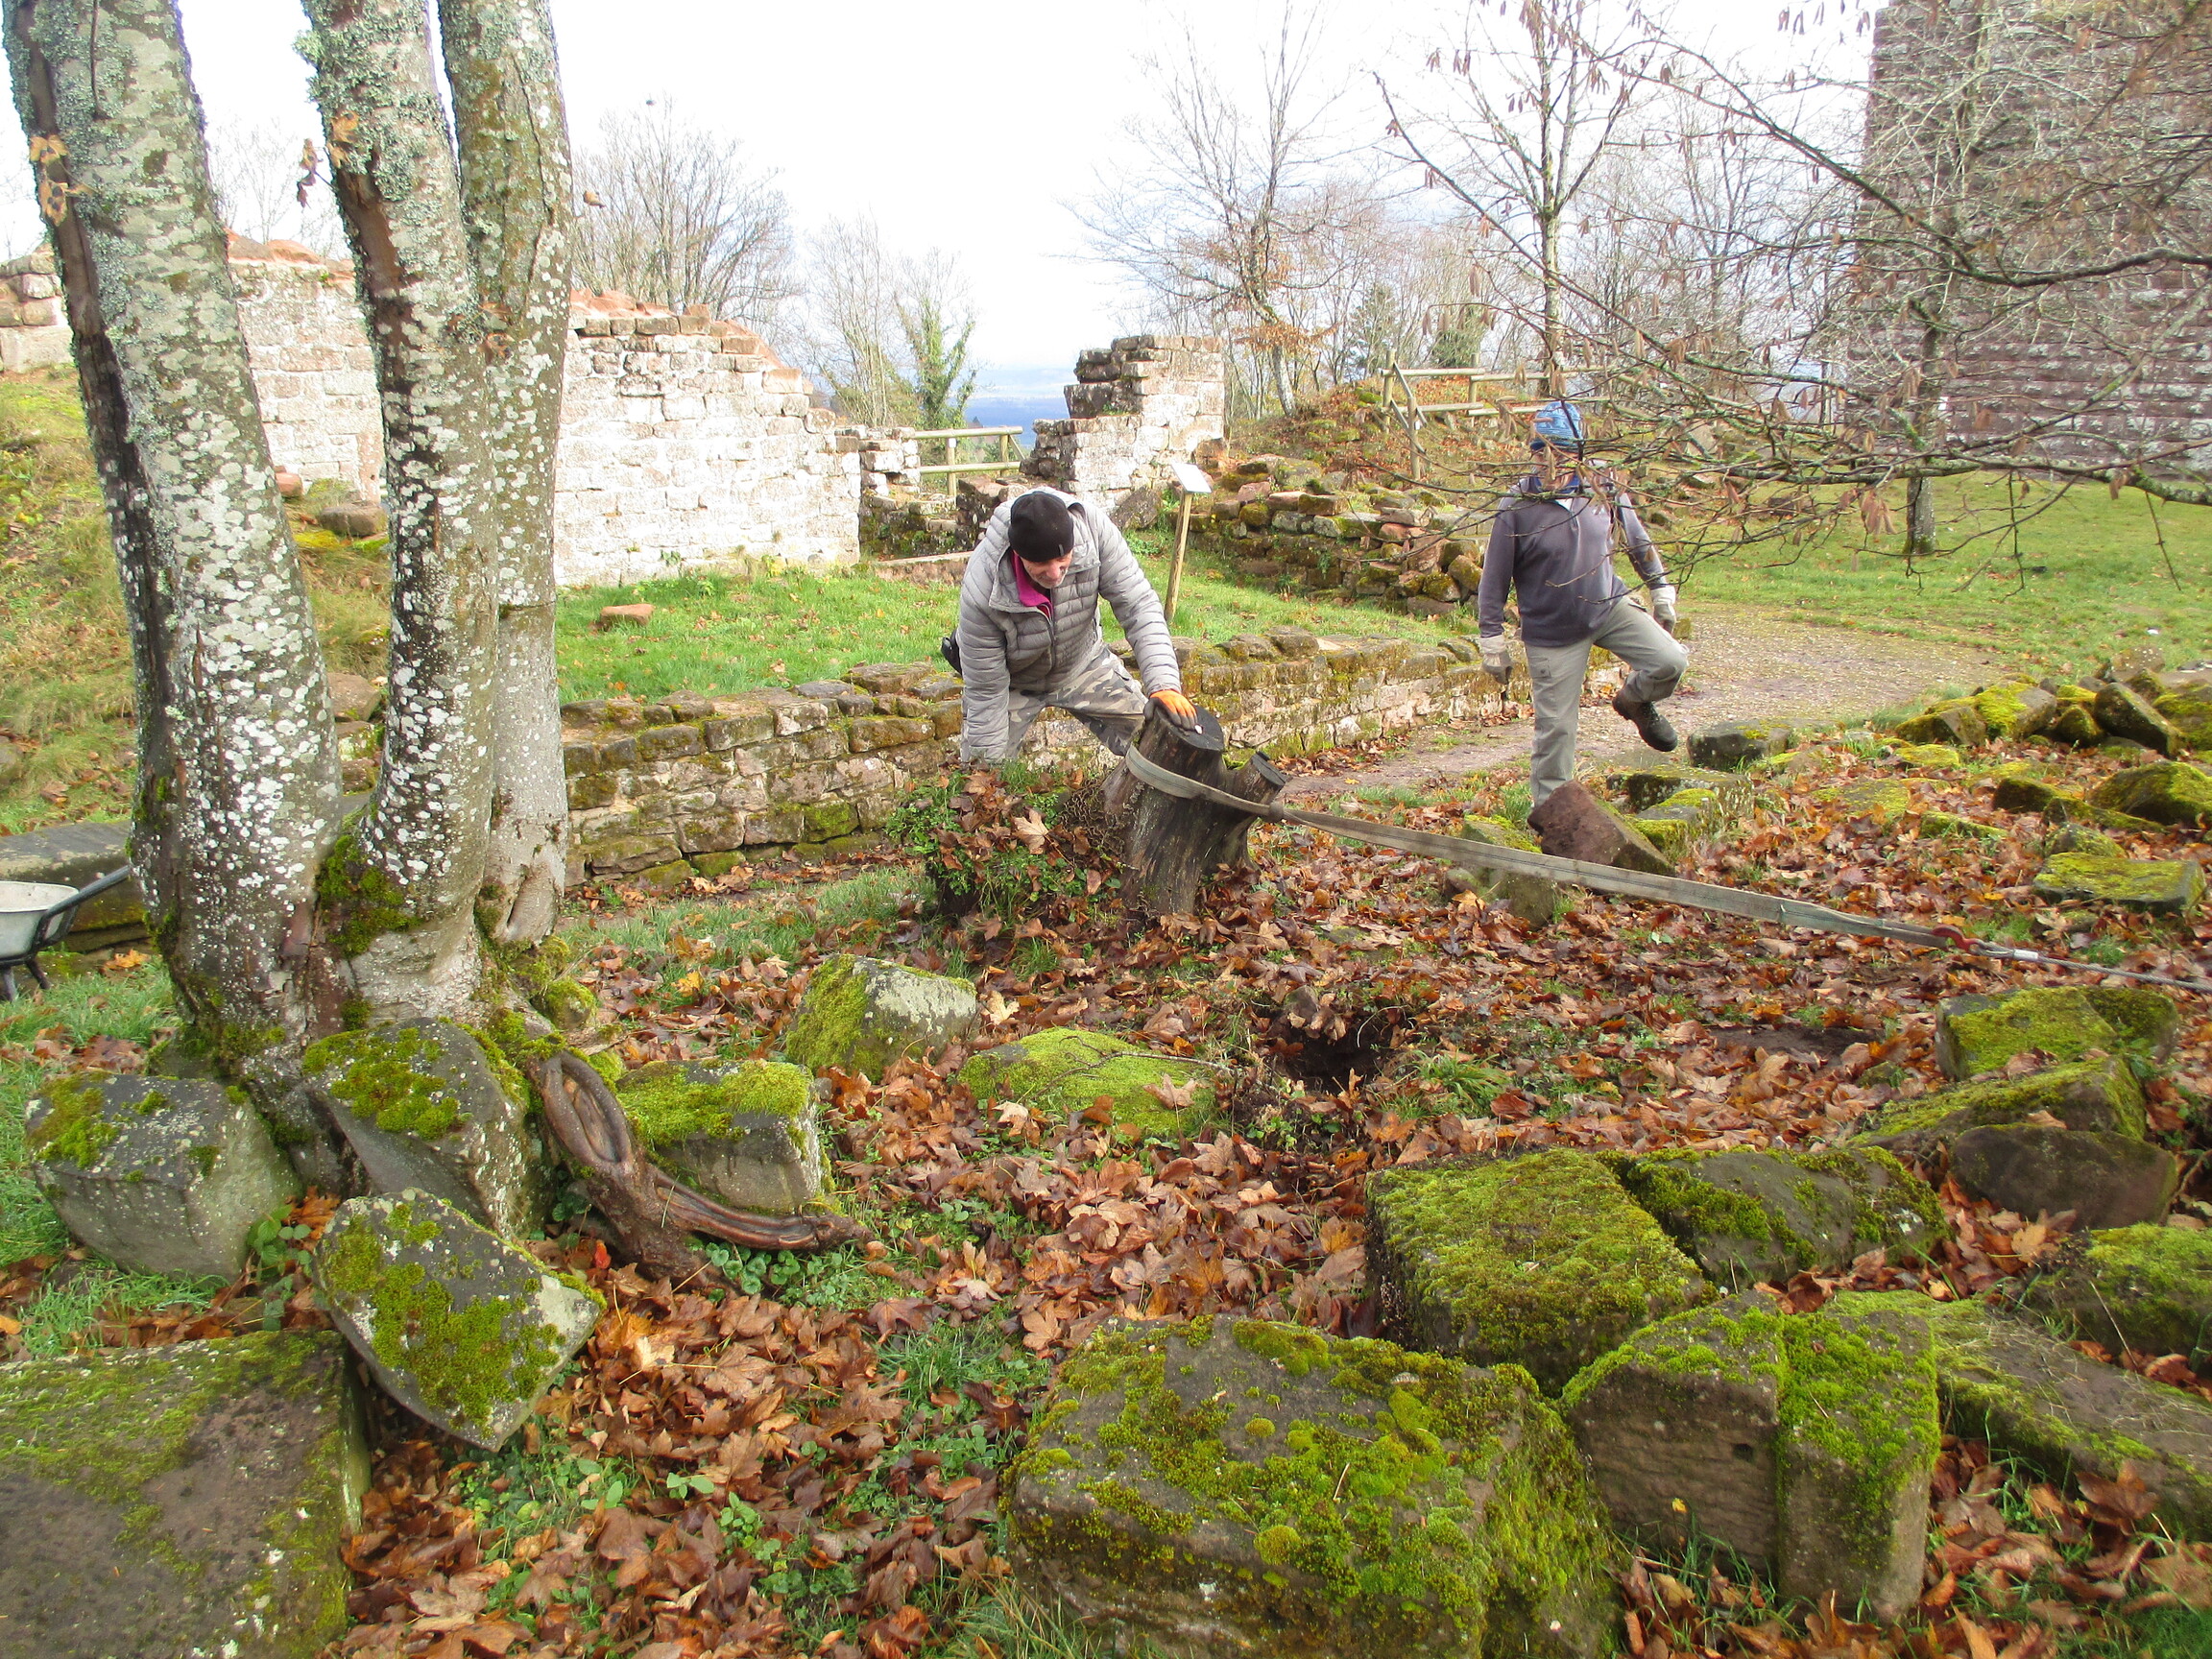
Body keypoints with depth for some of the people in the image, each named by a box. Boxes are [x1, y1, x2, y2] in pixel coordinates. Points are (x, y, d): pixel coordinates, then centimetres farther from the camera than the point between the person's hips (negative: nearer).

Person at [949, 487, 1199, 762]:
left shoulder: (1094, 530, -32)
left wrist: (1164, 682, -40)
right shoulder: (981, 593, -37)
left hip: (1084, 662, 3)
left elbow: (1138, 606, -27)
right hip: (1014, 683, -3)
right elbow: (985, 692, -26)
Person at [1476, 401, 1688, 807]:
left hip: (1610, 606, 3)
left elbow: (1638, 540, 10)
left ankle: (1634, 702, 20)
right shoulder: (1517, 507, -16)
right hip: (1553, 632, -3)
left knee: (1671, 661, -14)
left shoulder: (1605, 490, -7)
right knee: (1556, 726, 1)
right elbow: (1494, 579, -9)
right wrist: (1493, 640, -6)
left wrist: (1661, 590, 14)